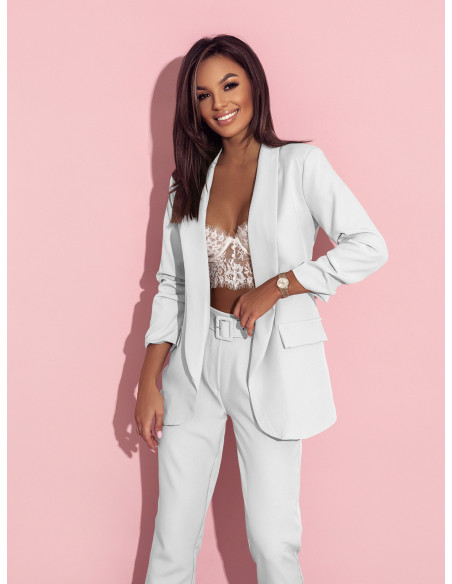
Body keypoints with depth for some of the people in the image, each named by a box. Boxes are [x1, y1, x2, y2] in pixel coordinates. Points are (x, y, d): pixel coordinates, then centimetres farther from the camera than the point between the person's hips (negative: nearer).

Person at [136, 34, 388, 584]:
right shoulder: (189, 179, 9)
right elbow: (170, 285, 9)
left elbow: (369, 247, -7)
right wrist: (148, 382, 3)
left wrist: (276, 286, -13)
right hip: (197, 359, 4)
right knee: (172, 539, 8)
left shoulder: (300, 163, -2)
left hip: (271, 363, -3)